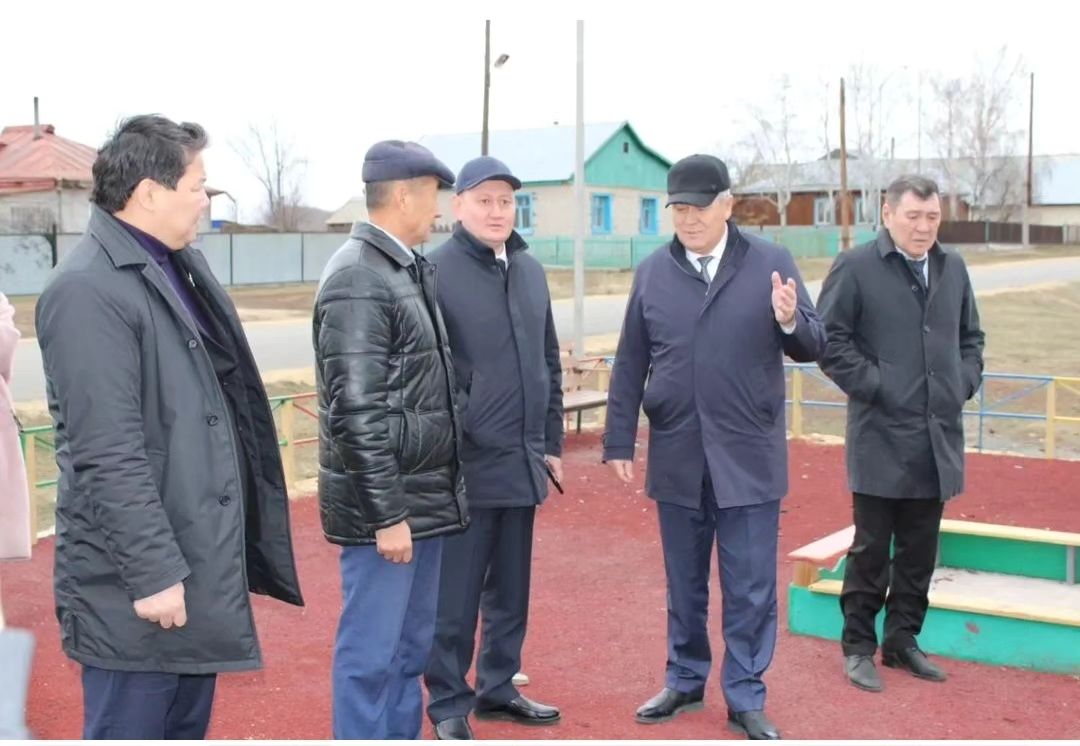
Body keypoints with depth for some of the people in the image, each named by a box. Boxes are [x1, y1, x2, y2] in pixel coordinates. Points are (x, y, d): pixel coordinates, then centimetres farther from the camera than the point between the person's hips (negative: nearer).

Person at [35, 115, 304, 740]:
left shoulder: (182, 268, 11)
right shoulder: (89, 290, -18)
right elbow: (107, 456, -22)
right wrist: (153, 571, -21)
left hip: (198, 560, 9)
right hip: (138, 578, -9)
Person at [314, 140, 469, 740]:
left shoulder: (409, 270, 11)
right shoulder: (358, 279, -17)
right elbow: (357, 413, -21)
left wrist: (435, 492, 15)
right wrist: (386, 514, -19)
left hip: (424, 495, 9)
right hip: (385, 505, -9)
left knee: (412, 643, 18)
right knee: (371, 652, 2)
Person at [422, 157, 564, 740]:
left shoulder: (531, 271, 11)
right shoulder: (436, 271, -9)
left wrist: (551, 442, 15)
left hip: (523, 463, 6)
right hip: (465, 464, -6)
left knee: (511, 590, 17)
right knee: (456, 595, 3)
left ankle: (498, 688, 31)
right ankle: (448, 704, 18)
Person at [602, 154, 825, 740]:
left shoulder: (771, 263, -2)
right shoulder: (652, 272, 4)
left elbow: (813, 346, -2)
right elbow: (630, 366, 6)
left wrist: (791, 322, -24)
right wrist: (619, 442, 4)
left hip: (749, 457, -2)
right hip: (676, 456, 2)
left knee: (751, 588, 4)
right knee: (684, 583, 15)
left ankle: (745, 699, 18)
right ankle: (685, 680, 32)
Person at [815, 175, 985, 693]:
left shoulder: (953, 269, 12)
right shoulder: (855, 267, -6)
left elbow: (970, 337, 21)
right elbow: (830, 339, -8)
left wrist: (964, 383, 6)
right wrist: (872, 386, -14)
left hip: (938, 438, 6)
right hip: (882, 439, -5)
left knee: (919, 550, 13)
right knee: (871, 548, 3)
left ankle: (903, 639, 27)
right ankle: (858, 646, 16)